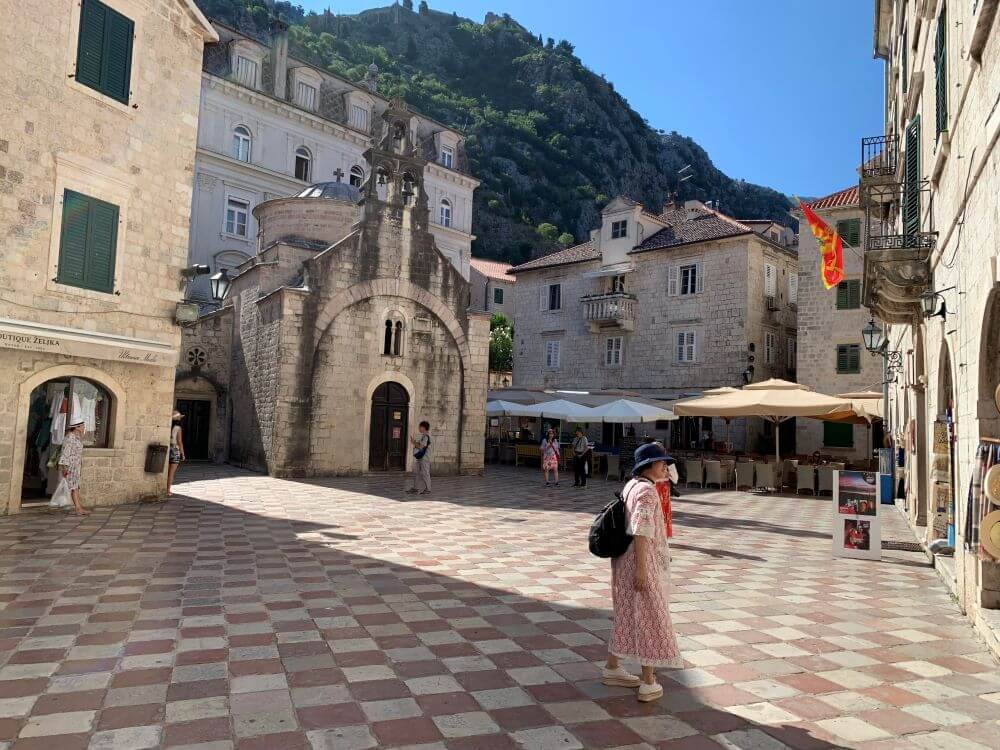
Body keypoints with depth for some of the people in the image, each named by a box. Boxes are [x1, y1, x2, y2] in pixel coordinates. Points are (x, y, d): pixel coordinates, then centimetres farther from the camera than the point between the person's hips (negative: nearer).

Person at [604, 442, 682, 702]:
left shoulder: (631, 485, 9)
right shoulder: (647, 491, -19)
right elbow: (641, 531, -24)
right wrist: (641, 568, -25)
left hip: (625, 558, 9)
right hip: (642, 560, -9)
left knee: (627, 614, 19)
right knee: (650, 618, 2)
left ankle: (612, 668, 31)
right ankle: (648, 684, 9)